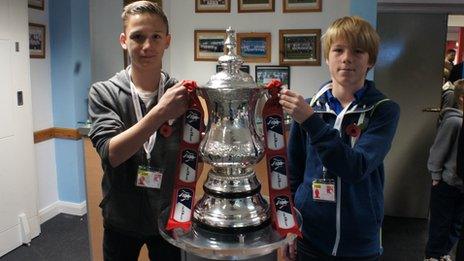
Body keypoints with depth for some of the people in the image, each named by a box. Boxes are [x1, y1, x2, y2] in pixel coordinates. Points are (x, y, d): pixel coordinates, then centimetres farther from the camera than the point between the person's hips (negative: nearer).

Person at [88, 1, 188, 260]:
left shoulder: (180, 94, -8)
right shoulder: (104, 93, -9)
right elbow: (111, 154, -23)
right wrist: (159, 113, -35)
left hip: (169, 216, 0)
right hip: (121, 219, 0)